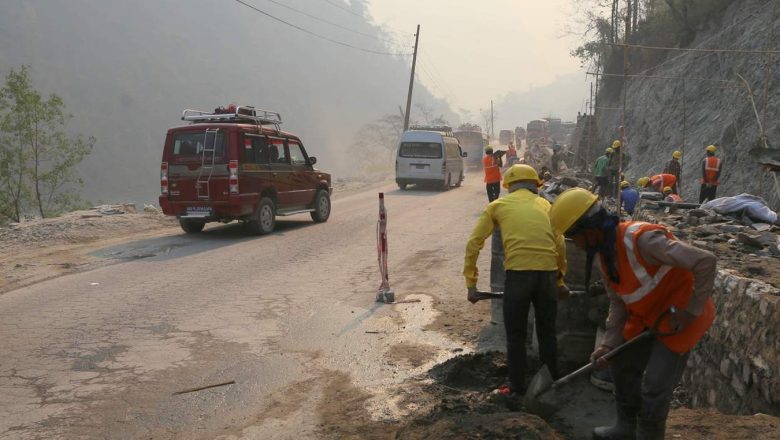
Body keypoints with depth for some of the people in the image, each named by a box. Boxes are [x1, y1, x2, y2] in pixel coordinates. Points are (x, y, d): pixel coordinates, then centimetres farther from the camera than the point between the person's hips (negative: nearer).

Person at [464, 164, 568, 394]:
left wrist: (470, 282, 12)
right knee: (547, 333, 20)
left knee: (516, 335, 13)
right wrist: (560, 280, 29)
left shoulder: (498, 205, 13)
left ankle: (517, 387, 20)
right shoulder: (545, 205, 19)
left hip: (518, 273, -3)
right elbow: (560, 245, 18)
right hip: (548, 273, 3)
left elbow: (474, 243, 8)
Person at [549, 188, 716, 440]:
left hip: (679, 317, -8)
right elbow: (618, 304, 5)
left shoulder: (642, 239, -32)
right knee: (622, 363, 16)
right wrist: (609, 344, -5)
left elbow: (705, 262, -33)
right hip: (648, 315, 9)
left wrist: (690, 312, -26)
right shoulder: (604, 255, -3)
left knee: (655, 386, -6)